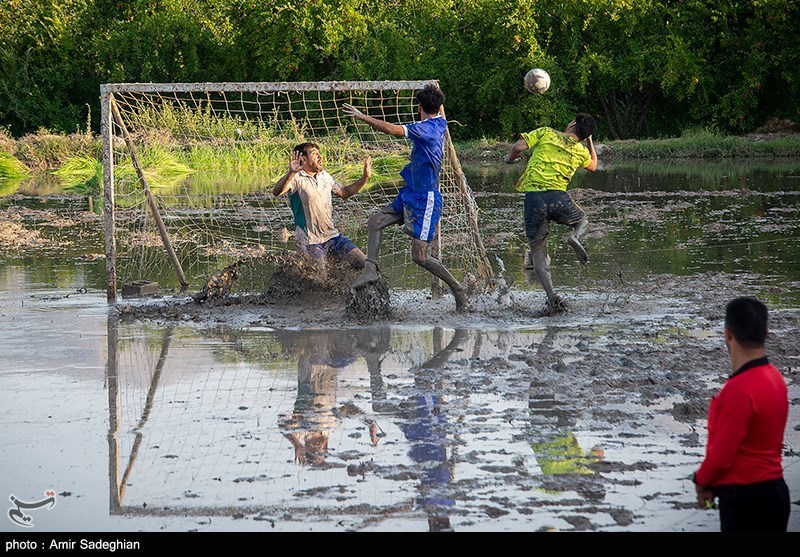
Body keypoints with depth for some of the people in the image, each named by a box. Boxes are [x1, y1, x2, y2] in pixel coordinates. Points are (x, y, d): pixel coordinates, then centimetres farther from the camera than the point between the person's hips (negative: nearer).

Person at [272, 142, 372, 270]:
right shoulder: (296, 178, -13)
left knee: (362, 263, 0)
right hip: (310, 242, -7)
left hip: (332, 235, 7)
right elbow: (277, 192, -32)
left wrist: (365, 177, 13)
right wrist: (291, 173, -51)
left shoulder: (325, 176, 11)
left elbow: (344, 193, 24)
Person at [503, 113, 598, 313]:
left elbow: (518, 147, -1)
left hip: (533, 197, -1)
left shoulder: (546, 133, 8)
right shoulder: (581, 151, 16)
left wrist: (510, 159, 19)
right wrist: (589, 141, 44)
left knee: (538, 251, 7)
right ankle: (575, 236, -5)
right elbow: (593, 166, 39)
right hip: (558, 196, 1)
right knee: (582, 220, 32)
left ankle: (551, 296, -9)